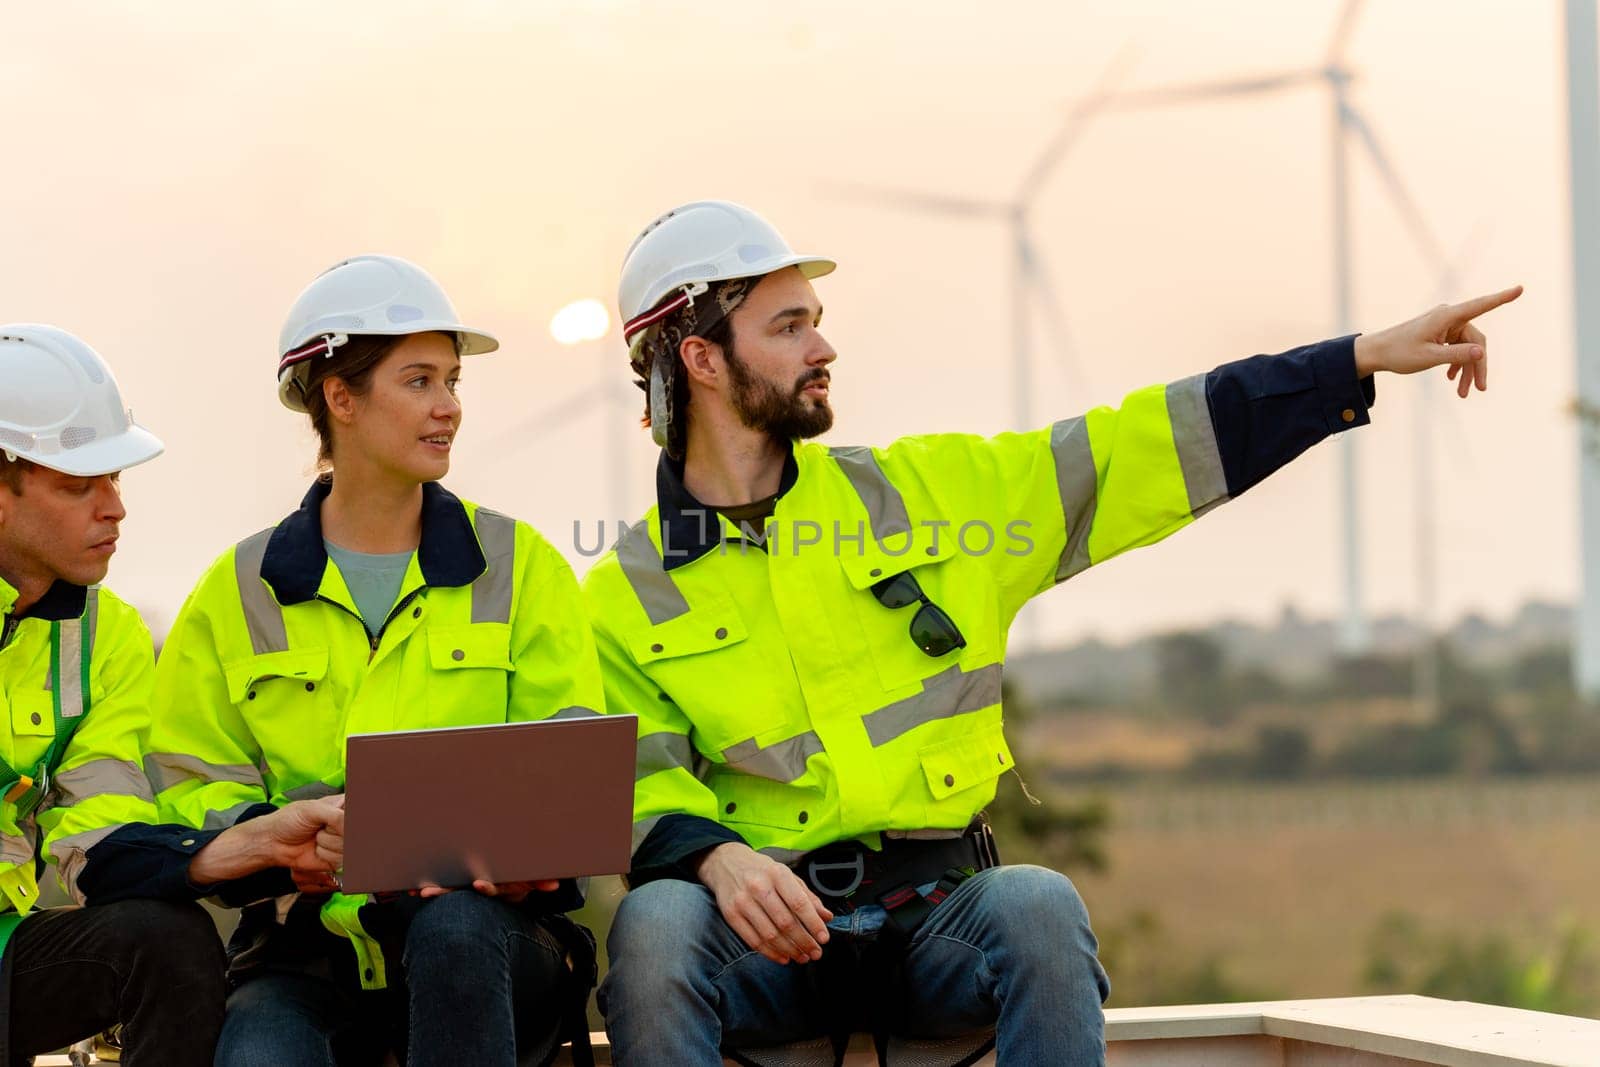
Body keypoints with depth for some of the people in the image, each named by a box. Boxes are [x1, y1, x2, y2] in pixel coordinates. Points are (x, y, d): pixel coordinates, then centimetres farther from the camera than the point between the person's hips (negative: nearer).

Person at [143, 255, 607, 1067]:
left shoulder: (519, 566, 12)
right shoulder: (239, 594, 12)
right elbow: (193, 793, 9)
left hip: (485, 920, 1)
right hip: (308, 947, -1)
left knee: (455, 928, -37)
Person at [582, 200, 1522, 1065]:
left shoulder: (921, 490, 12)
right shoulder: (625, 599, 6)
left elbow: (1135, 452, 11)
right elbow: (642, 788, -1)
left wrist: (1365, 359, 7)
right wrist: (717, 858, -25)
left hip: (941, 917, 2)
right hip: (771, 926, -1)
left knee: (1039, 908, -32)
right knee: (655, 927, -34)